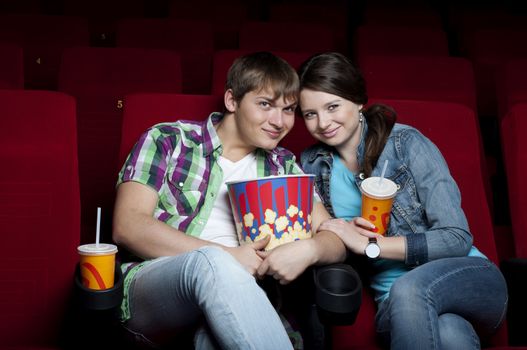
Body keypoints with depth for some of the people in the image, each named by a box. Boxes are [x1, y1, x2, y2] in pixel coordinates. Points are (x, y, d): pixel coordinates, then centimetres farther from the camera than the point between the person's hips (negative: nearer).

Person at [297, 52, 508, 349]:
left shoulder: (406, 143, -7)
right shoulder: (312, 165, 5)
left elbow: (457, 238, -11)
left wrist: (368, 243, -16)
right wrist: (345, 234, -12)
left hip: (468, 276, 0)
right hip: (393, 302, 0)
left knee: (407, 290, -36)